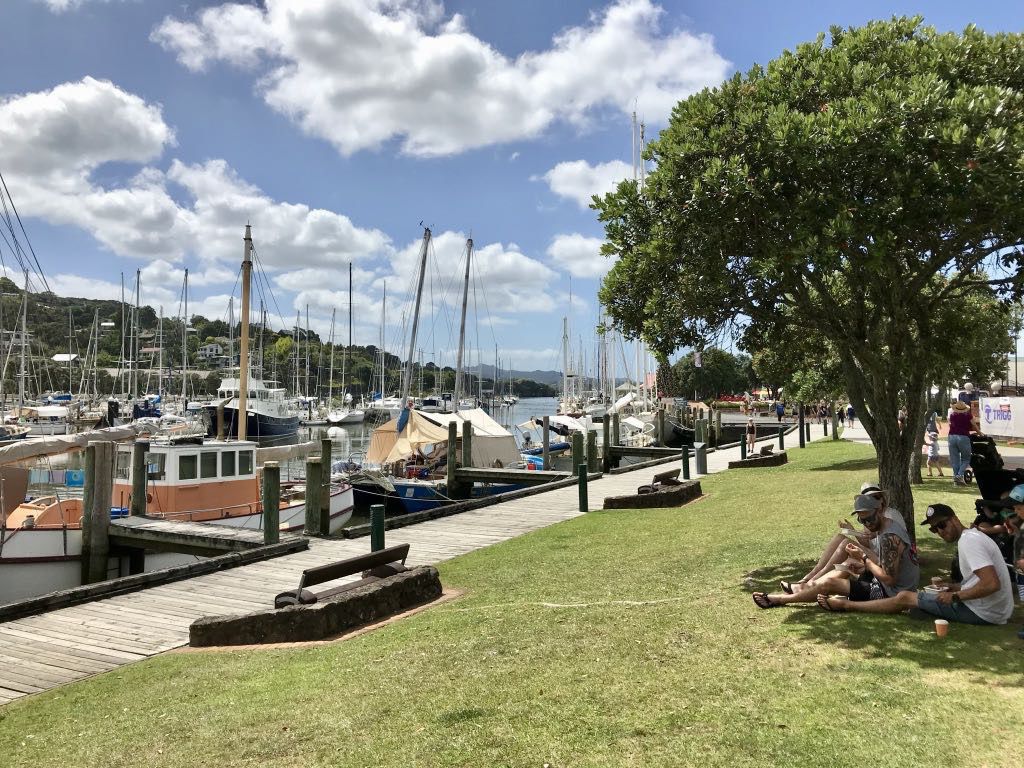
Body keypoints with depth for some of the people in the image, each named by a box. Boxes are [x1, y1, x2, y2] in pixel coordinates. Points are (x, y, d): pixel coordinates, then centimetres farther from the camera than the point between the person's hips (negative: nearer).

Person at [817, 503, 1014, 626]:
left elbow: (992, 584, -27)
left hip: (982, 613, -10)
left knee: (905, 597, -2)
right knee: (913, 595, 17)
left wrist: (955, 596, -18)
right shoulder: (972, 535, 13)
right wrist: (957, 588, 9)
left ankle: (846, 605, 9)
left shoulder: (969, 540, -19)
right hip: (993, 611, 10)